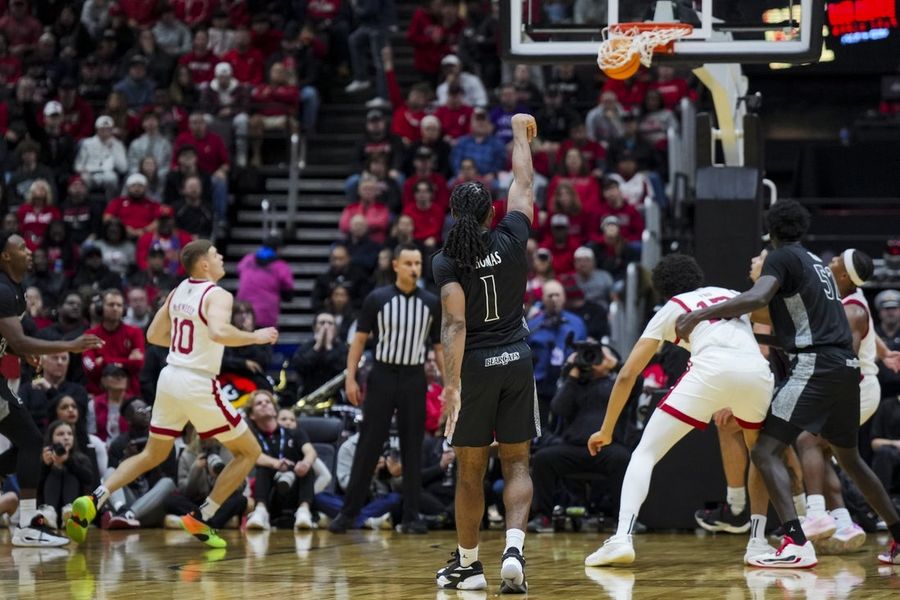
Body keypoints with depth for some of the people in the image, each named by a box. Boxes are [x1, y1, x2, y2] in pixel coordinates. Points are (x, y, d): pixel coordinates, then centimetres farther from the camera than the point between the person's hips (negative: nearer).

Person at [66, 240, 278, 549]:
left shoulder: (178, 291, 11)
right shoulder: (218, 296, -12)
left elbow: (154, 335, 19)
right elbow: (219, 332, -31)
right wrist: (255, 337, -17)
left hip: (170, 377, 7)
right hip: (199, 384, -7)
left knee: (152, 455, 21)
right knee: (249, 452, 7)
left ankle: (93, 500, 3)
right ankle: (200, 518, 1)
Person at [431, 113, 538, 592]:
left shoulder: (447, 261, -9)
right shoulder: (510, 240, -2)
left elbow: (454, 324, -19)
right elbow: (524, 184, 14)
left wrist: (452, 383, -23)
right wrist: (520, 133, 28)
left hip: (474, 365, -2)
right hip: (516, 361, 2)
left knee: (470, 469, 10)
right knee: (516, 464, 5)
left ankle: (468, 563, 19)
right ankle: (514, 548, -16)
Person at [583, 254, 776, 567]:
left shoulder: (670, 310, 26)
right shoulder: (733, 295, 36)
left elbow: (627, 374, 23)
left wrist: (606, 431, 31)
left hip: (712, 370, -3)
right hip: (757, 371, 3)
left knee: (645, 453, 7)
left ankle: (622, 538, -12)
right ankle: (758, 542, 19)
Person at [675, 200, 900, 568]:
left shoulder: (782, 258, -1)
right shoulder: (819, 264, 24)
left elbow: (757, 298, -21)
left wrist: (701, 314, -22)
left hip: (816, 365, -8)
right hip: (846, 367, 8)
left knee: (766, 451, -11)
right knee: (849, 457, 25)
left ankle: (797, 544, -27)